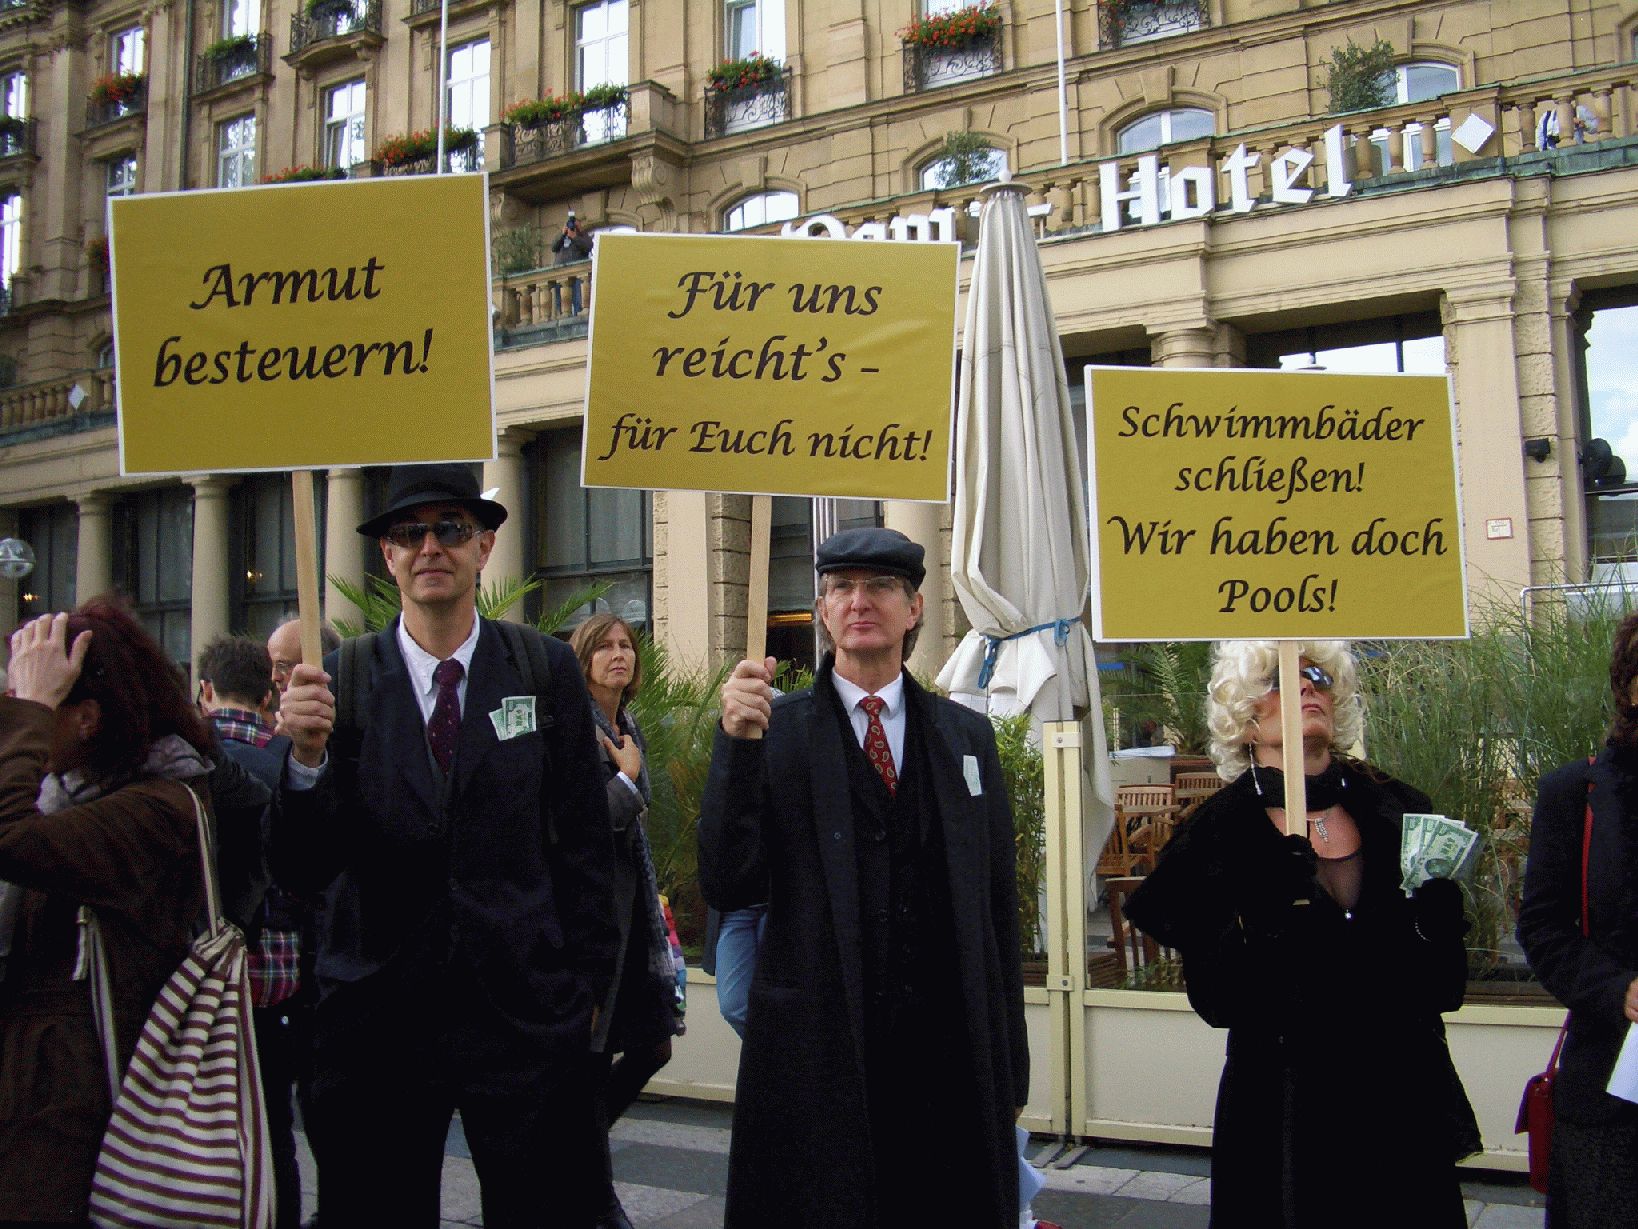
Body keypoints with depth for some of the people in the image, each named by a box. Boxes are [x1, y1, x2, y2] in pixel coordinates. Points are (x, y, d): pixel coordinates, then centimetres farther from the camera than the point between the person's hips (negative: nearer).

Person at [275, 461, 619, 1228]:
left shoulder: (546, 669, 0)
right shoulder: (340, 678, -1)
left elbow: (583, 840, 4)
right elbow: (303, 870, -6)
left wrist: (587, 984, 4)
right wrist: (307, 754, -23)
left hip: (525, 1013, 0)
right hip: (377, 1015, 1)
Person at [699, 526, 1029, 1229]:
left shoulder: (967, 736, 8)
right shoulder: (776, 732, 0)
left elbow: (999, 908, 10)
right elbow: (728, 889, -8)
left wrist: (1009, 1069, 10)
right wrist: (737, 744, -20)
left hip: (952, 1065, 2)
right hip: (815, 1060, -2)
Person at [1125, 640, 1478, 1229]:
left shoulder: (1400, 811, 1)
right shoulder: (1219, 832, -7)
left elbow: (1445, 982, 3)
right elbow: (1215, 1001, -11)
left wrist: (1432, 910, -15)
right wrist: (1256, 922, -27)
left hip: (1403, 1101, 3)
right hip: (1284, 1118, -3)